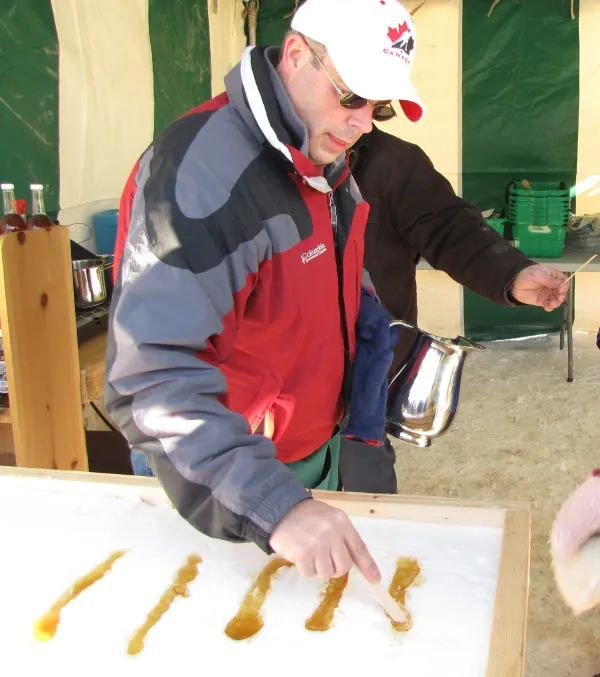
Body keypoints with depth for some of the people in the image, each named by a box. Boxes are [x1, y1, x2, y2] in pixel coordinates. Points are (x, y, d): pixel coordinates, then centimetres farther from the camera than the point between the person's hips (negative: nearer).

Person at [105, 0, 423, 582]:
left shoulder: (326, 159, -1)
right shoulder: (199, 171, -31)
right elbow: (153, 378, -38)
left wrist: (372, 322, -1)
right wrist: (273, 507, -45)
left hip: (318, 453, 8)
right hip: (220, 487, -8)